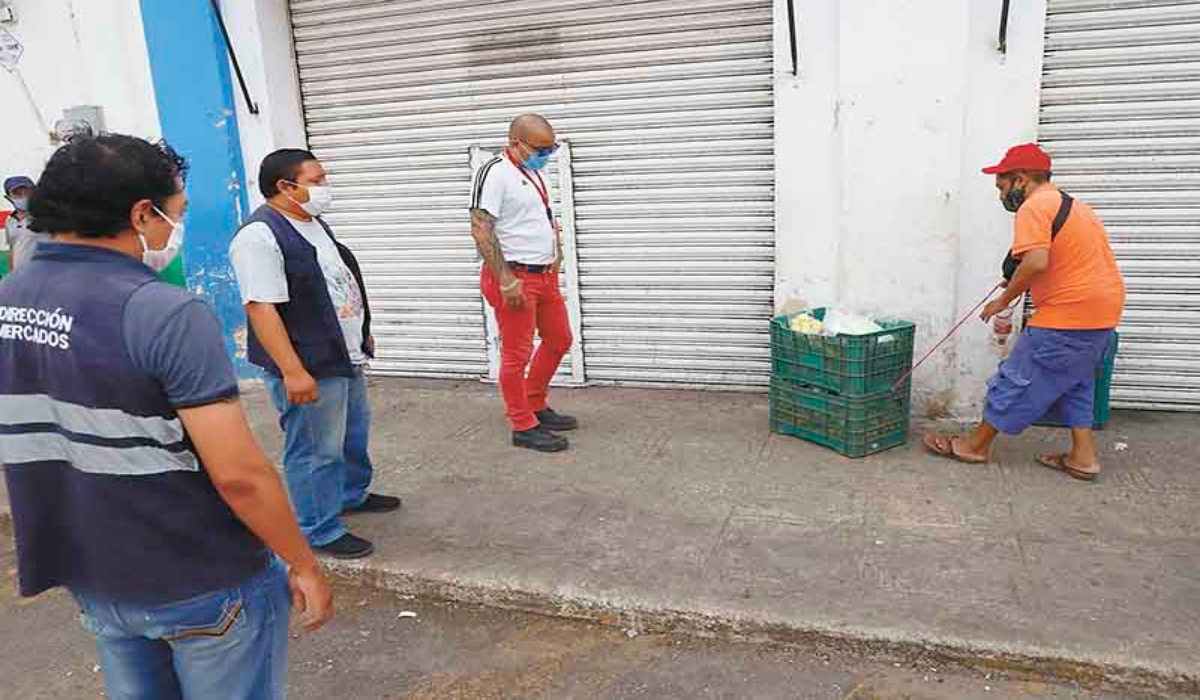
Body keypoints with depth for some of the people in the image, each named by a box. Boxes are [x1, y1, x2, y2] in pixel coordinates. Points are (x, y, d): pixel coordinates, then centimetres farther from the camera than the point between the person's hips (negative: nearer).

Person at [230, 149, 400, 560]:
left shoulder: (314, 224, 11)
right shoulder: (260, 236, -20)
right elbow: (262, 307, -25)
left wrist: (362, 334, 25)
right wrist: (292, 371, -28)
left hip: (345, 357, 10)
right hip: (309, 367, -10)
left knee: (354, 432, 24)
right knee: (316, 450, 2)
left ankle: (353, 494, 44)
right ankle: (320, 531, 17)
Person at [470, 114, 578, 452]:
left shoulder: (534, 172, 14)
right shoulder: (495, 173, -14)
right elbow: (481, 230, -20)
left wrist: (557, 253, 15)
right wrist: (506, 281, -22)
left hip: (545, 275, 9)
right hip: (515, 277, -9)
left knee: (559, 340, 17)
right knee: (517, 354, -1)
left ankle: (535, 405, 32)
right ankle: (523, 426, 11)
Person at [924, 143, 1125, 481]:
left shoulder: (1034, 206, -12)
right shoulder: (1072, 205, 19)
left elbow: (1036, 262, -25)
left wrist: (1004, 300, -13)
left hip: (1068, 314, -9)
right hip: (1103, 312, 9)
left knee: (1020, 378, 1)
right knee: (1075, 383, 19)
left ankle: (976, 444, 12)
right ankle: (1084, 457, 20)